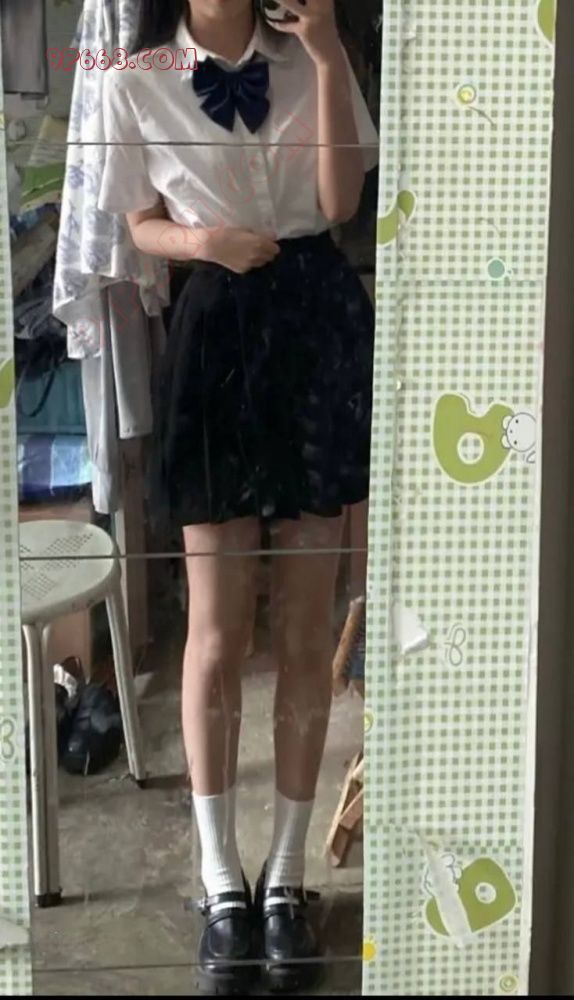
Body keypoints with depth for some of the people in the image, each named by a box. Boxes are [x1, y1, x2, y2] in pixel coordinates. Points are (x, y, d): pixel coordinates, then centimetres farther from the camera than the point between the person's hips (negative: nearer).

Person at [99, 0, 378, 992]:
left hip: (320, 325, 1)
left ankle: (285, 878, 16)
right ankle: (223, 888, 14)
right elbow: (143, 225, 8)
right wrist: (202, 240, -12)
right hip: (218, 335, -1)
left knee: (306, 625, 4)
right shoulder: (137, 83, 2)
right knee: (219, 628, 1)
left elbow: (340, 203, -6)